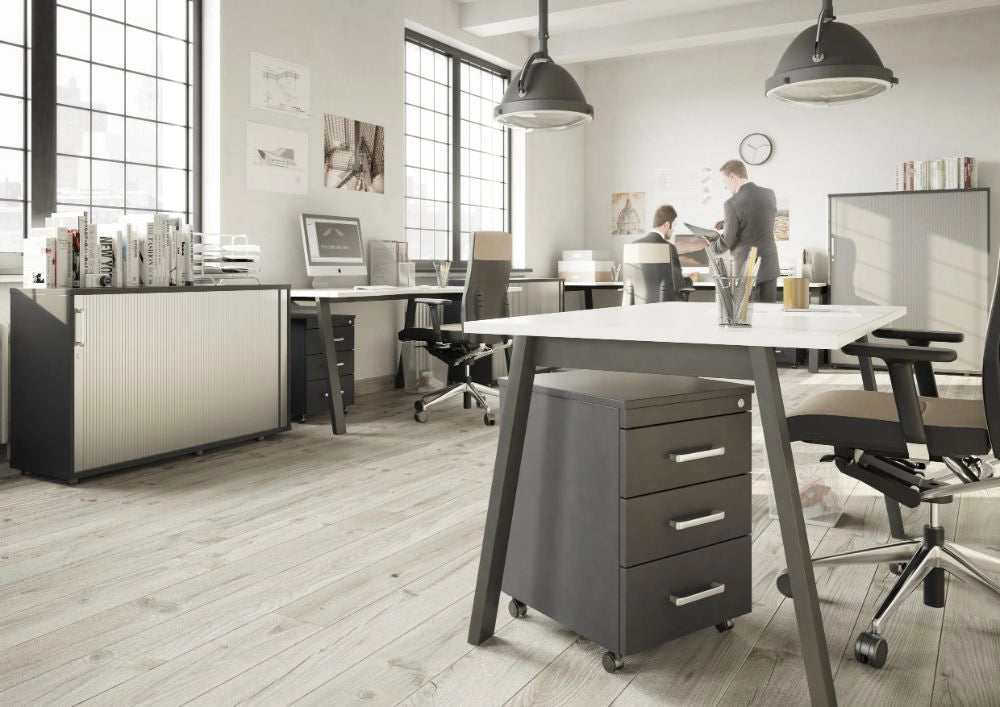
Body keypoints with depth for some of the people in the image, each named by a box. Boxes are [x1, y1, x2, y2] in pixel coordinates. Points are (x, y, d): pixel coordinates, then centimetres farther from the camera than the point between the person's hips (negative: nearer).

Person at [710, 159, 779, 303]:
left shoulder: (732, 203, -16)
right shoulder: (770, 194, 3)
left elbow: (727, 241, -10)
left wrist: (710, 248, 10)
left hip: (746, 269, -5)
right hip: (769, 266, 5)